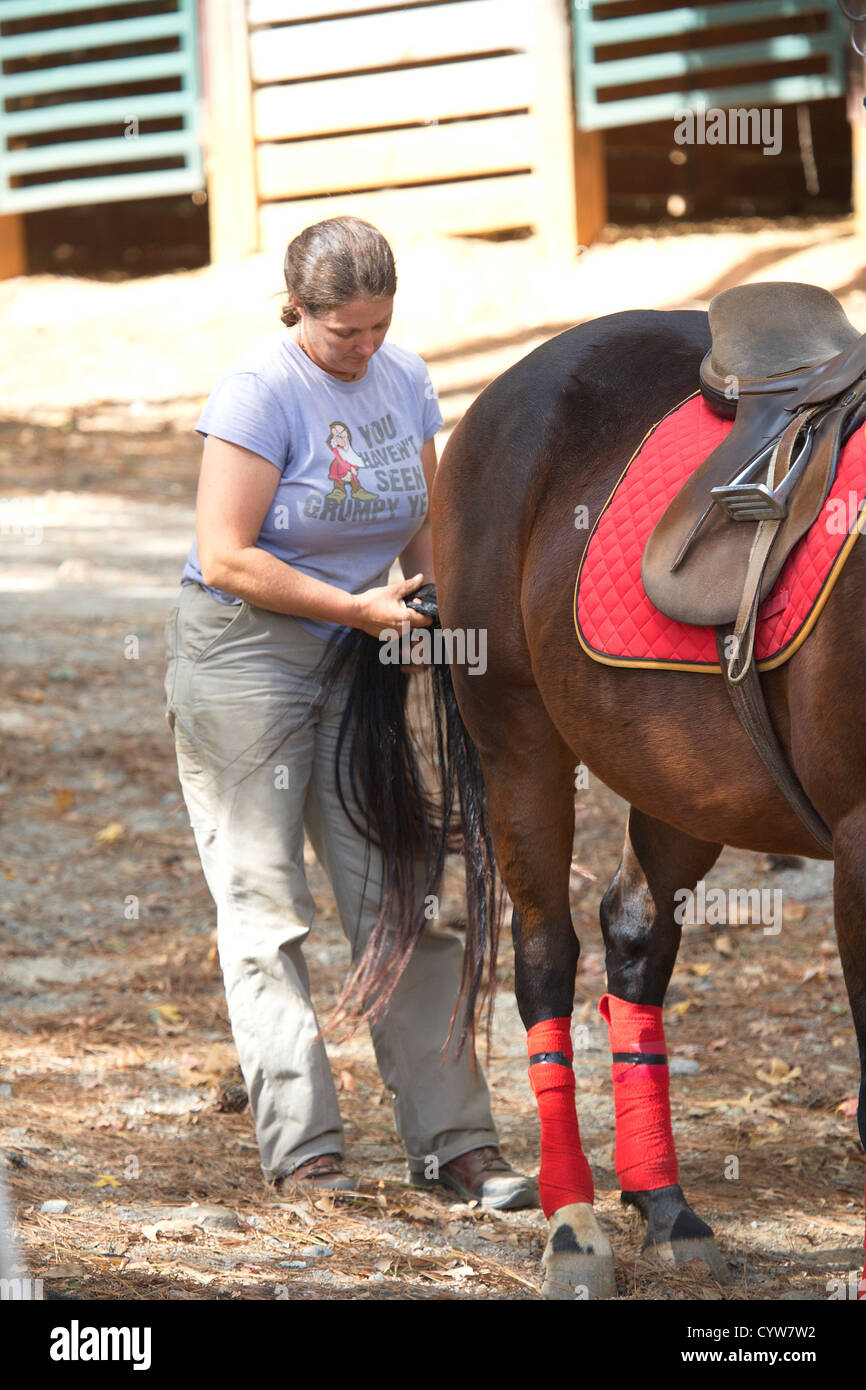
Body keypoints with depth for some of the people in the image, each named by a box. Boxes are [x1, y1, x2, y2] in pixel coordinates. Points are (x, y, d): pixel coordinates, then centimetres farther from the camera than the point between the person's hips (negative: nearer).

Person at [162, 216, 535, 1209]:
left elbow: (424, 528, 17)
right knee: (265, 907, -2)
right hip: (242, 654, -6)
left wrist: (428, 610, 1)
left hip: (358, 664, 6)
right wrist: (360, 607, -17)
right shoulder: (260, 391, -15)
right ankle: (301, 1149, 0)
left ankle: (451, 1139, 3)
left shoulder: (405, 382, 5)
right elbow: (226, 559, -19)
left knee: (403, 900, 1)